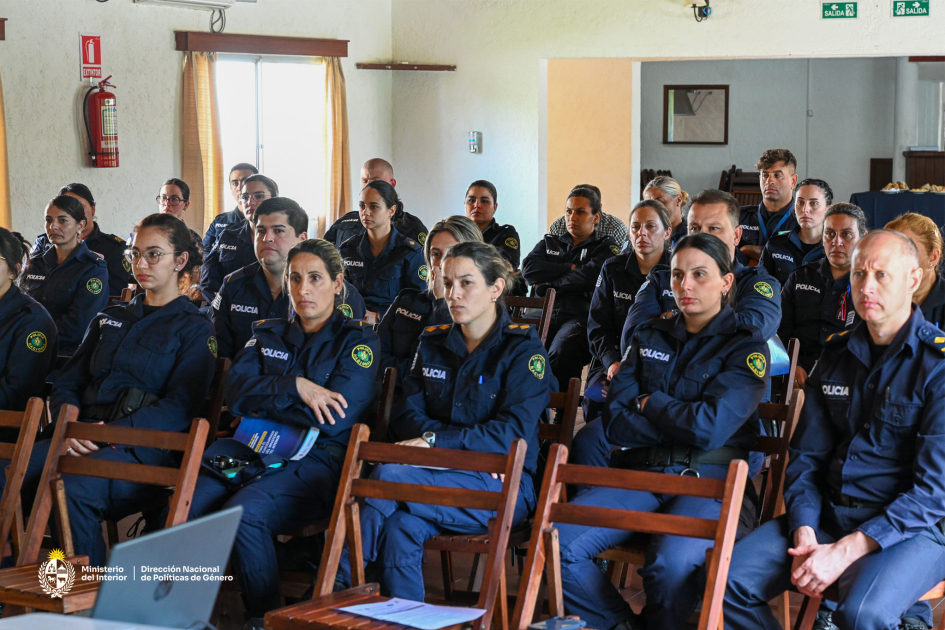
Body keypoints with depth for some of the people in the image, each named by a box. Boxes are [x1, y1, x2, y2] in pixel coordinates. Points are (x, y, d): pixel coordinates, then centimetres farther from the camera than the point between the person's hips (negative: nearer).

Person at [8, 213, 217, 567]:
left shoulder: (194, 329, 9)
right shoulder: (110, 319, 27)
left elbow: (179, 409, -4)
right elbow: (68, 383, 22)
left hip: (141, 447, -5)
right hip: (84, 439, 5)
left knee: (75, 489, -37)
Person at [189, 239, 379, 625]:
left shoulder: (358, 340, 5)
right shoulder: (268, 334, 21)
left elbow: (334, 418, -8)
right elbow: (237, 391, 5)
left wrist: (262, 400, -1)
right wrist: (294, 387, -10)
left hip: (318, 459, -5)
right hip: (255, 449, 5)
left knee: (244, 512, -34)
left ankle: (264, 616, -18)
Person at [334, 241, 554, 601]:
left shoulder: (523, 349, -2)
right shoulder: (433, 343, 16)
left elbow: (513, 433, -12)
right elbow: (407, 413, 10)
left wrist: (437, 441, -19)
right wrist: (429, 434, -14)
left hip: (503, 486, -5)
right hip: (442, 473, 5)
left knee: (389, 475, -29)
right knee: (401, 529, -32)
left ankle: (341, 578, -17)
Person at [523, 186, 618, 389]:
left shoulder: (606, 247, 16)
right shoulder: (549, 243, 29)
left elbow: (590, 277, -3)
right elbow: (528, 269, 10)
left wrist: (547, 285, 5)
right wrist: (570, 268, 5)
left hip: (580, 316, -3)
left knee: (562, 351, -38)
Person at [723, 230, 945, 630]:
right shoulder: (837, 355, 11)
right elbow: (806, 456, 13)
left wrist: (845, 552, -20)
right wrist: (805, 535, -6)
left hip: (912, 529, -6)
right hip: (828, 517, 6)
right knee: (730, 579, -13)